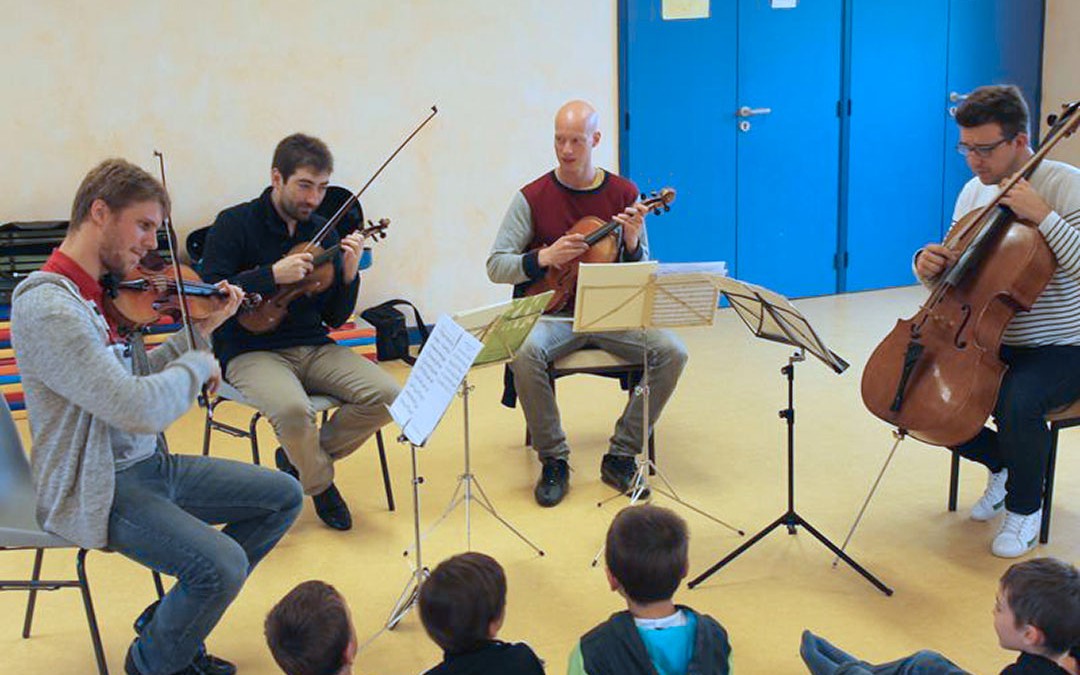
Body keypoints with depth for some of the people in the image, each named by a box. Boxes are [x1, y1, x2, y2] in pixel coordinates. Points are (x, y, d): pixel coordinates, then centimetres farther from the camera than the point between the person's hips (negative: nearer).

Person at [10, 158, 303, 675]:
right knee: (223, 565, -27)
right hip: (95, 490, -10)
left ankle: (173, 618, 17)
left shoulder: (105, 292, 6)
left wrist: (202, 330, 4)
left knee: (282, 496, 10)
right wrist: (198, 365, -14)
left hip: (147, 463, 10)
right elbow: (140, 408, -31)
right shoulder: (47, 308, -24)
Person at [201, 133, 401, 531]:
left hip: (313, 348, 5)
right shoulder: (235, 224, -4)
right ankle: (319, 483, 0)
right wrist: (273, 275, -22)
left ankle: (299, 458, 5)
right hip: (250, 352, -5)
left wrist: (349, 274, -9)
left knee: (386, 396, -18)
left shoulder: (323, 231, 9)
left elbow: (336, 318, 10)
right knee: (293, 410, -35)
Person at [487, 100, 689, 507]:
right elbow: (495, 266, -3)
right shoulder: (533, 198, -1)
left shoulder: (623, 194, 4)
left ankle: (621, 457, -7)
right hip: (551, 312, -2)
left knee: (672, 351, -22)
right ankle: (554, 461, -13)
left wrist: (632, 244, -15)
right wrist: (544, 257, -20)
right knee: (524, 353, -34)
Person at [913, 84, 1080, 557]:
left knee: (1017, 403, -34)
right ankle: (1002, 465, 16)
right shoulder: (975, 191, 6)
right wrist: (929, 266, -11)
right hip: (993, 344, 7)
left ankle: (1025, 507, -3)